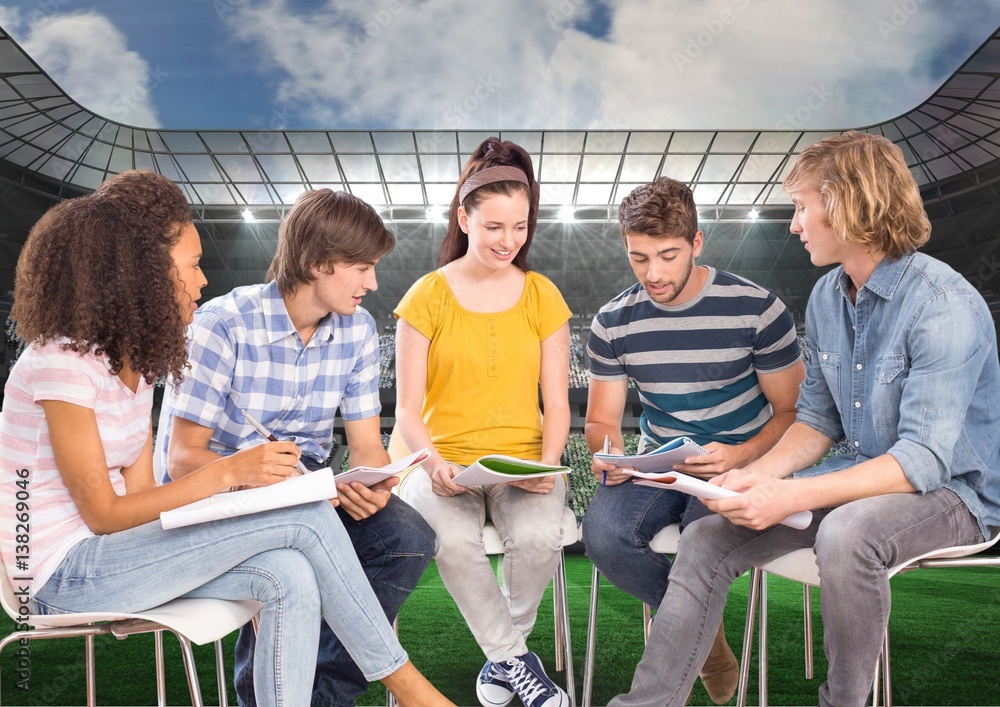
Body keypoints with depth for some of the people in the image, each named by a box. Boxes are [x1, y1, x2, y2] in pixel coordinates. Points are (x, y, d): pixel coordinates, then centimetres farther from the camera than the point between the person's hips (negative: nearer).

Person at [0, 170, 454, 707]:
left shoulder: (135, 356, 8)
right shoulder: (63, 363, -19)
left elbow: (137, 491, 1)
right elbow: (103, 513, -19)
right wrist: (228, 472, -22)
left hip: (114, 545, 8)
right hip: (66, 572, -8)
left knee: (290, 579, -18)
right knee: (306, 516, -19)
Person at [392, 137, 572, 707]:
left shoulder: (543, 297, 7)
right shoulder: (427, 297, 1)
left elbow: (556, 404, 6)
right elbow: (408, 409, -1)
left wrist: (548, 463, -14)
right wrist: (433, 462, -20)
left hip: (523, 462, 2)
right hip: (444, 462, -1)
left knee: (539, 537, -30)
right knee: (454, 542, -32)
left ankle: (503, 654, 2)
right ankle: (518, 660, -5)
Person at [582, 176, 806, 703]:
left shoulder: (756, 309, -7)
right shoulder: (613, 323, 1)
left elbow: (791, 410, -2)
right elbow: (601, 420, 7)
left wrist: (741, 457, -22)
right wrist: (609, 453, -19)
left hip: (740, 462, -2)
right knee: (602, 535, -28)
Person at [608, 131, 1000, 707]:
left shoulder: (944, 306, -21)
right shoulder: (826, 297, 4)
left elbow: (924, 459, -26)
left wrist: (788, 498, -32)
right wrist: (755, 475, -10)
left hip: (951, 488, -7)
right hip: (863, 476, 7)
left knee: (844, 534, -38)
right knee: (709, 537, -9)